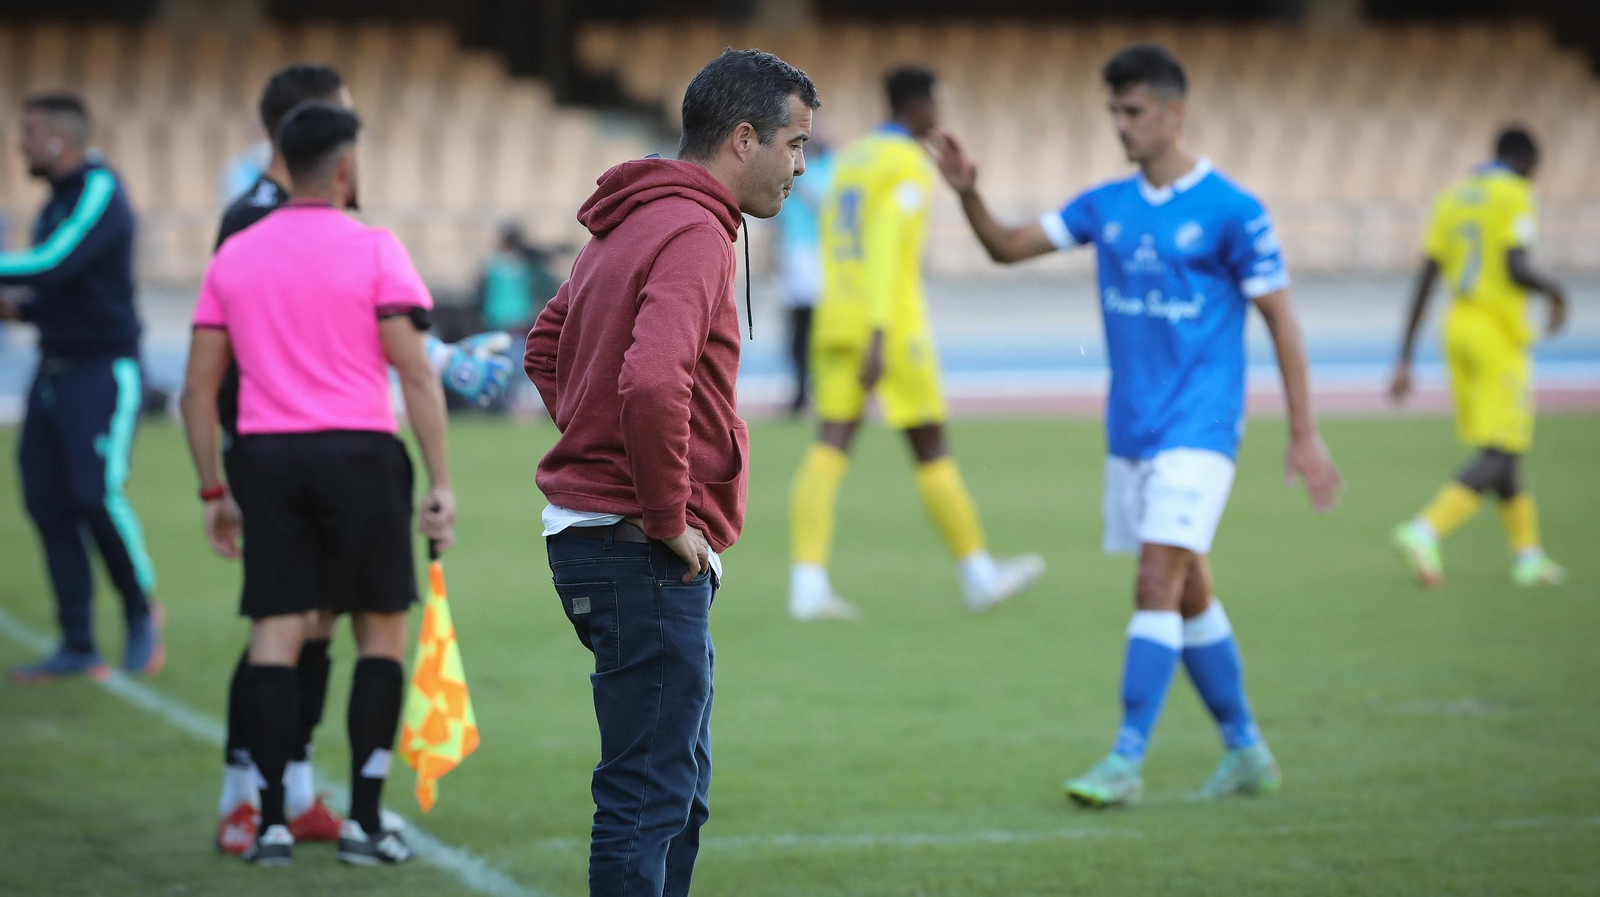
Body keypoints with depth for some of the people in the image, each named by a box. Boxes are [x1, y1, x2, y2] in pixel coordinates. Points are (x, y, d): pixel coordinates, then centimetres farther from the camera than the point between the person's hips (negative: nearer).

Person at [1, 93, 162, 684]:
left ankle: (141, 613, 6)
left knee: (96, 495, -16)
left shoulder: (99, 192, -12)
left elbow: (53, 265, -25)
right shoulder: (57, 202, 15)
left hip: (104, 370, -9)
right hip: (55, 369, 9)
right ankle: (78, 648, 7)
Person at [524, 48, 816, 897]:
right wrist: (669, 519, -20)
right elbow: (652, 384, -31)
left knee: (679, 794, 17)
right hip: (648, 560, -10)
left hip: (593, 533, 10)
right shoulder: (695, 233, -16)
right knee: (650, 799, -7)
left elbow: (546, 349, 29)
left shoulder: (633, 225, 15)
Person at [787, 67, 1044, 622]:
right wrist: (878, 340, -25)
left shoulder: (850, 157, 16)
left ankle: (807, 583, -14)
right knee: (931, 448, 4)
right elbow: (884, 249, -20)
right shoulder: (910, 166, -10)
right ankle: (978, 575, 15)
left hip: (837, 320, 7)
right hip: (892, 323, -7)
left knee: (830, 448, -2)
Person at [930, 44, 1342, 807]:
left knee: (1158, 585, -15)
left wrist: (1304, 436, -7)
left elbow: (1281, 322, -5)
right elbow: (1007, 246, 9)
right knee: (1188, 597, 12)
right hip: (1130, 430, 6)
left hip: (1198, 430, -6)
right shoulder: (1106, 206, 8)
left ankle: (1127, 762, -13)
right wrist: (968, 195, -11)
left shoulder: (1232, 212, -8)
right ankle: (1246, 753, 23)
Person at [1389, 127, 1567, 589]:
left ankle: (1528, 553, 21)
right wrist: (1555, 292, 3)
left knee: (1501, 449, 16)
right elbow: (1516, 269, -20)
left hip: (1458, 327, 8)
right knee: (1498, 455, -8)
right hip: (1500, 333, -8)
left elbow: (1425, 280, 9)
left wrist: (1404, 361, 9)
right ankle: (1426, 530, -25)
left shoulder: (1452, 197, 13)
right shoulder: (1515, 196, -8)